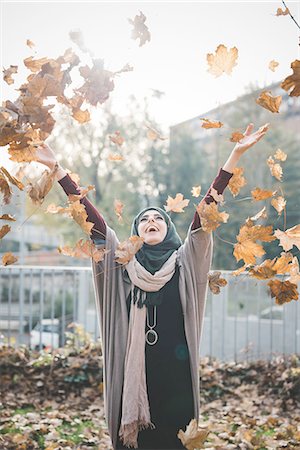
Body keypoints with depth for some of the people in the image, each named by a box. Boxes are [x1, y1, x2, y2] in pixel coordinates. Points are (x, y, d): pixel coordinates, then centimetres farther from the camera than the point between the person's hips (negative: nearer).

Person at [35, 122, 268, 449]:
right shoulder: (123, 264, 7)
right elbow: (91, 216, 2)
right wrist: (57, 169, -2)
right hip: (132, 370, 0)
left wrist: (235, 155, -7)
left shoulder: (185, 262, 7)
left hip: (175, 371, 0)